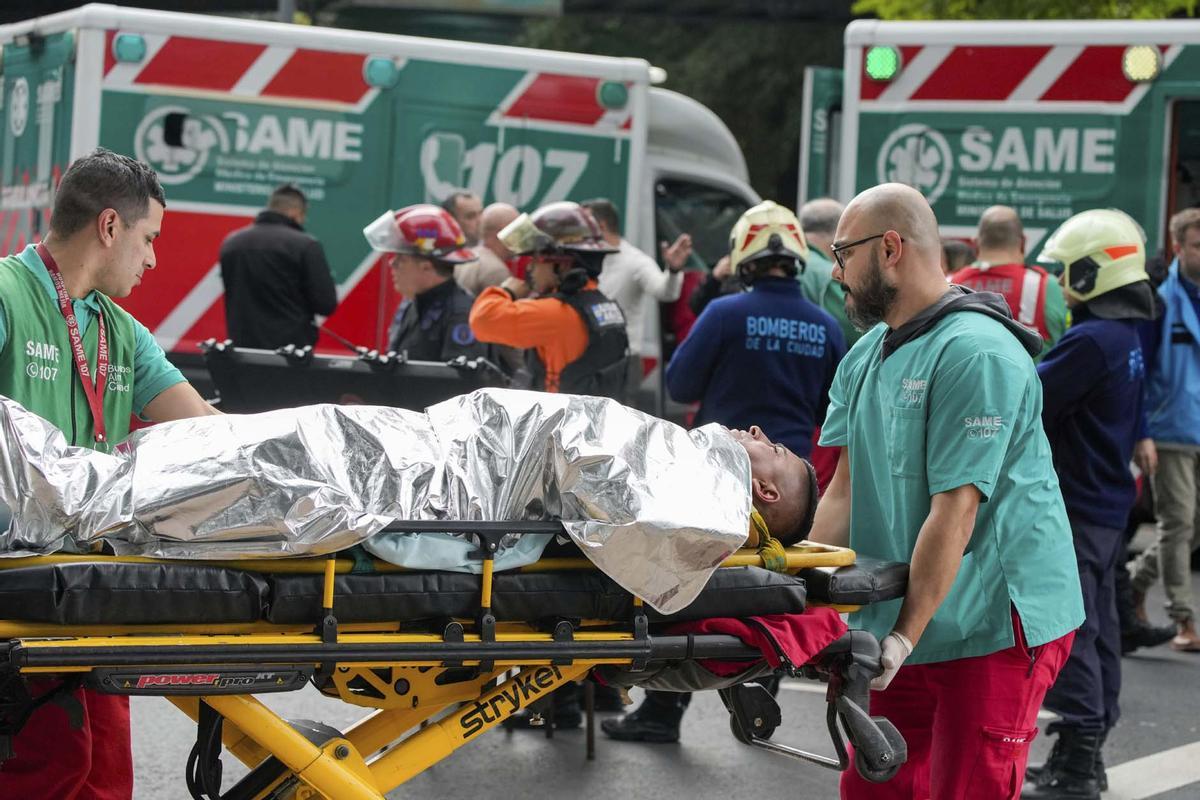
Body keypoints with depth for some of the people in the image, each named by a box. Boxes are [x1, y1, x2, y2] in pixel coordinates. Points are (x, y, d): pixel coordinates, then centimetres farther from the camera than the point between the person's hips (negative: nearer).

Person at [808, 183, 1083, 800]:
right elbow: (845, 489, 7)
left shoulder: (978, 354, -17)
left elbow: (953, 512, -21)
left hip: (992, 627, -8)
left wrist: (906, 637, -22)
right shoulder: (863, 360, 12)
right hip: (899, 623, 8)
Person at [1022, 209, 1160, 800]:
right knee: (1098, 628, 14)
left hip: (1076, 507, -10)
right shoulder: (1127, 338, 10)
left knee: (1070, 633, -6)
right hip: (1109, 503, 10)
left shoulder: (1091, 341, -21)